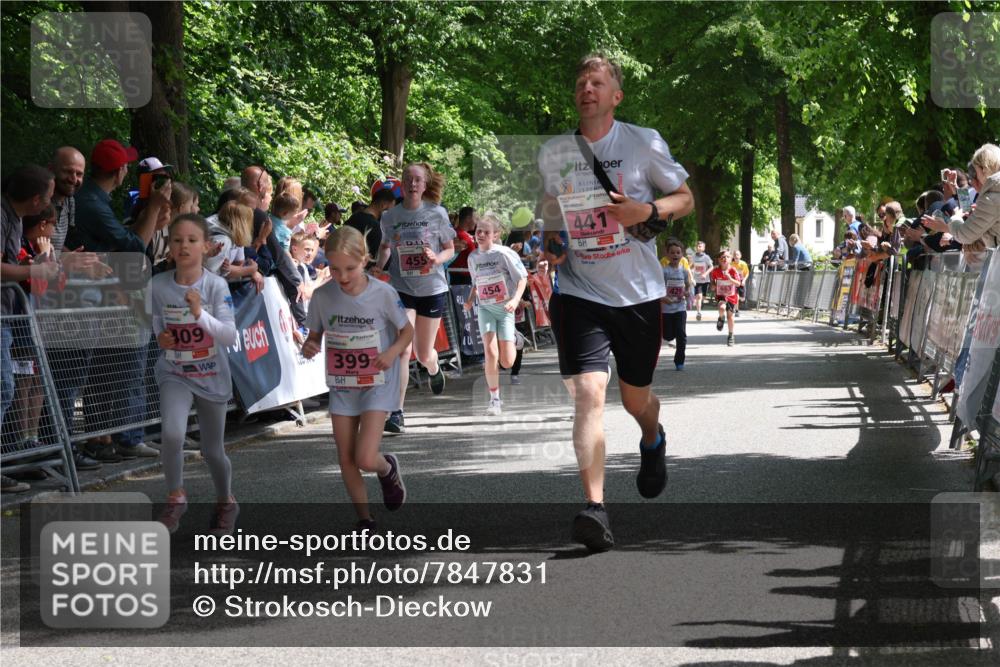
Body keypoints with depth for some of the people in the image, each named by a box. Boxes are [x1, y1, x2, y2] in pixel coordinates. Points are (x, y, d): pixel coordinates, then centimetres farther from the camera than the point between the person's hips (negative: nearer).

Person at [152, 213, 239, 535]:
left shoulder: (216, 286, -16)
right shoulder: (159, 285, -10)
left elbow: (230, 337, -21)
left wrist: (200, 314, -34)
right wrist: (161, 336, -10)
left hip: (212, 378, -1)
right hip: (175, 374, 1)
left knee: (212, 451, 12)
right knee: (172, 434, -25)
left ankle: (226, 503, 40)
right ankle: (175, 499, -2)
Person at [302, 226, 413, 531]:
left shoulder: (383, 293, -16)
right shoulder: (322, 297, -9)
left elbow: (407, 330, -2)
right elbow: (315, 335, 5)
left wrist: (393, 352, -21)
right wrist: (308, 348, -18)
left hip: (377, 384, -3)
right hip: (341, 386, 3)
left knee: (366, 459, -15)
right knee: (346, 460, 6)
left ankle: (388, 469, 22)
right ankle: (365, 519, 25)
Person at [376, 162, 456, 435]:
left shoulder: (437, 213, -4)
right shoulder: (389, 217, 0)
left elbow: (450, 249, 5)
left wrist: (437, 258, -17)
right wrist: (378, 266, -3)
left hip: (432, 289, 0)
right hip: (401, 289, 0)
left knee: (424, 354, 11)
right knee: (402, 349, -15)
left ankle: (434, 369, 50)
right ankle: (396, 413, -12)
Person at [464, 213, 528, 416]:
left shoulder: (504, 253, -11)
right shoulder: (473, 257, 4)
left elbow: (522, 278, -8)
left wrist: (515, 300, -23)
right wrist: (471, 299, 3)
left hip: (505, 309, -2)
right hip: (485, 309, 2)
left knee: (507, 362, -4)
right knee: (491, 353, -18)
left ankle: (512, 340, 34)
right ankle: (494, 400, -6)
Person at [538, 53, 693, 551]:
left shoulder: (644, 143, -3)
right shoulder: (552, 153, 5)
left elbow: (685, 199, 5)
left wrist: (647, 210, -15)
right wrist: (551, 242, -1)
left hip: (637, 293, 0)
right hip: (577, 291, 0)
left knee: (636, 398, 13)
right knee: (588, 392, -18)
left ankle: (652, 442, 52)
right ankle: (595, 509, -23)